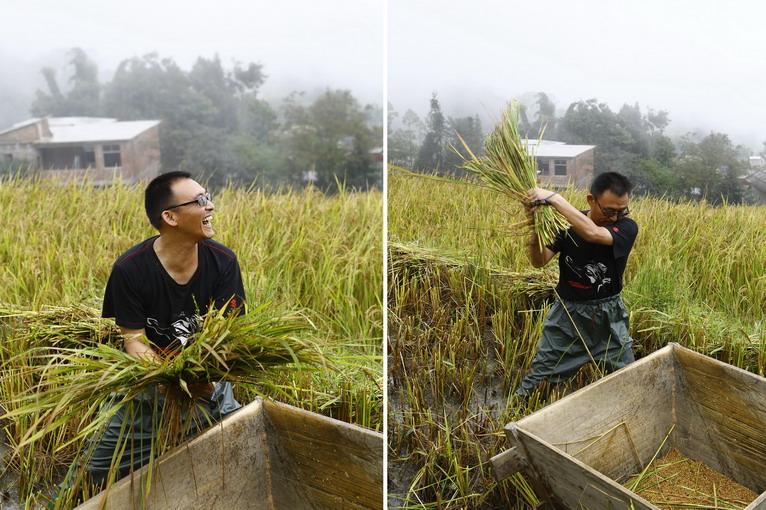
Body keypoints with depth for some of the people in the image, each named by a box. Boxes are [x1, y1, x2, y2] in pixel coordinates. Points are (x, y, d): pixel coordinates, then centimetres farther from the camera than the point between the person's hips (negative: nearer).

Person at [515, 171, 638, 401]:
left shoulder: (627, 227, -14)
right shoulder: (567, 222, -8)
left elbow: (592, 233, -36)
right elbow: (539, 261, -14)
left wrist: (554, 198, -36)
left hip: (608, 316, 0)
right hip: (567, 311, 0)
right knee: (540, 376, 6)